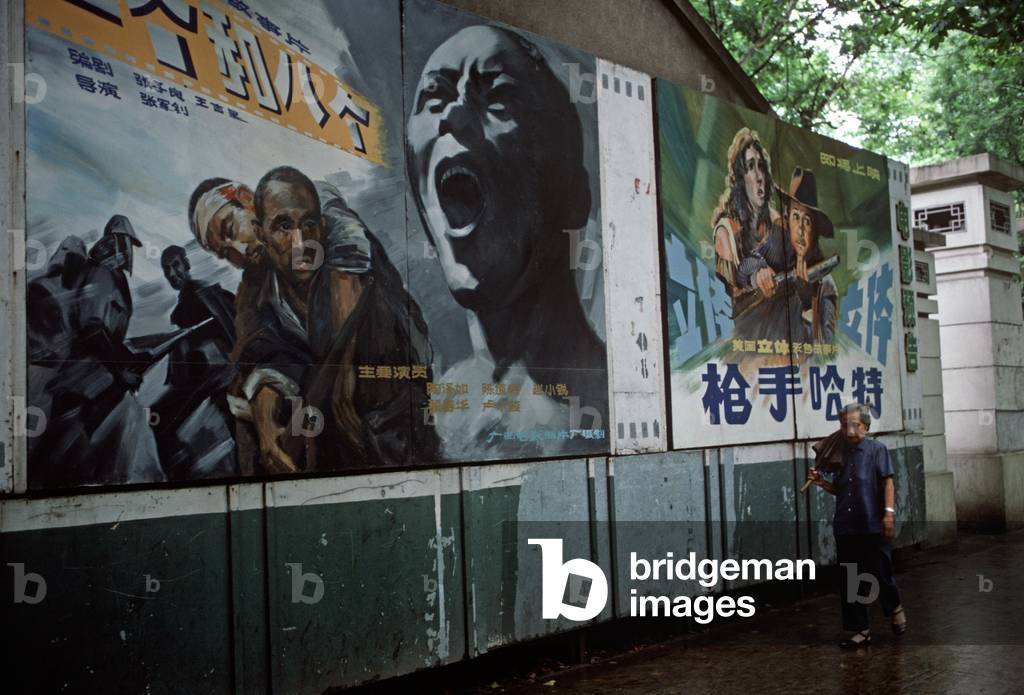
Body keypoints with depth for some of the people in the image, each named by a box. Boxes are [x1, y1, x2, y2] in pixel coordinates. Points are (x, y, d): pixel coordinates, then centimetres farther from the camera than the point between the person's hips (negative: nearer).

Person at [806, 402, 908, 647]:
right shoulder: (841, 454, 13)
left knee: (881, 575, 4)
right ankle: (860, 629, 17)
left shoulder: (876, 449, -2)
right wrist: (821, 482, 2)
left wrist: (889, 512, -17)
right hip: (845, 528, 5)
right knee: (849, 583, 7)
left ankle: (895, 609, 34)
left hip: (873, 526, -5)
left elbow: (887, 482, -7)